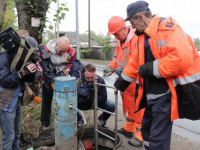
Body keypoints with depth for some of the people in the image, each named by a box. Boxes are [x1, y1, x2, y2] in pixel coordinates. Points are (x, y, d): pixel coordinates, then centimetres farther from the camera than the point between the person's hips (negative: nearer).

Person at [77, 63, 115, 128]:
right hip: (81, 103, 0)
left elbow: (103, 98, -20)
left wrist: (90, 97, -30)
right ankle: (78, 119, 7)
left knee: (112, 106, -24)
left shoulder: (100, 80, -22)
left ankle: (102, 118, 13)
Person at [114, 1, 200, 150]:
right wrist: (123, 80, 22)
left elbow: (182, 57, -29)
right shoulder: (143, 35, 12)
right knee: (147, 128, 22)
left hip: (166, 94, -9)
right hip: (152, 94, 9)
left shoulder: (167, 27, -15)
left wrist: (151, 69, -21)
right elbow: (135, 62, 19)